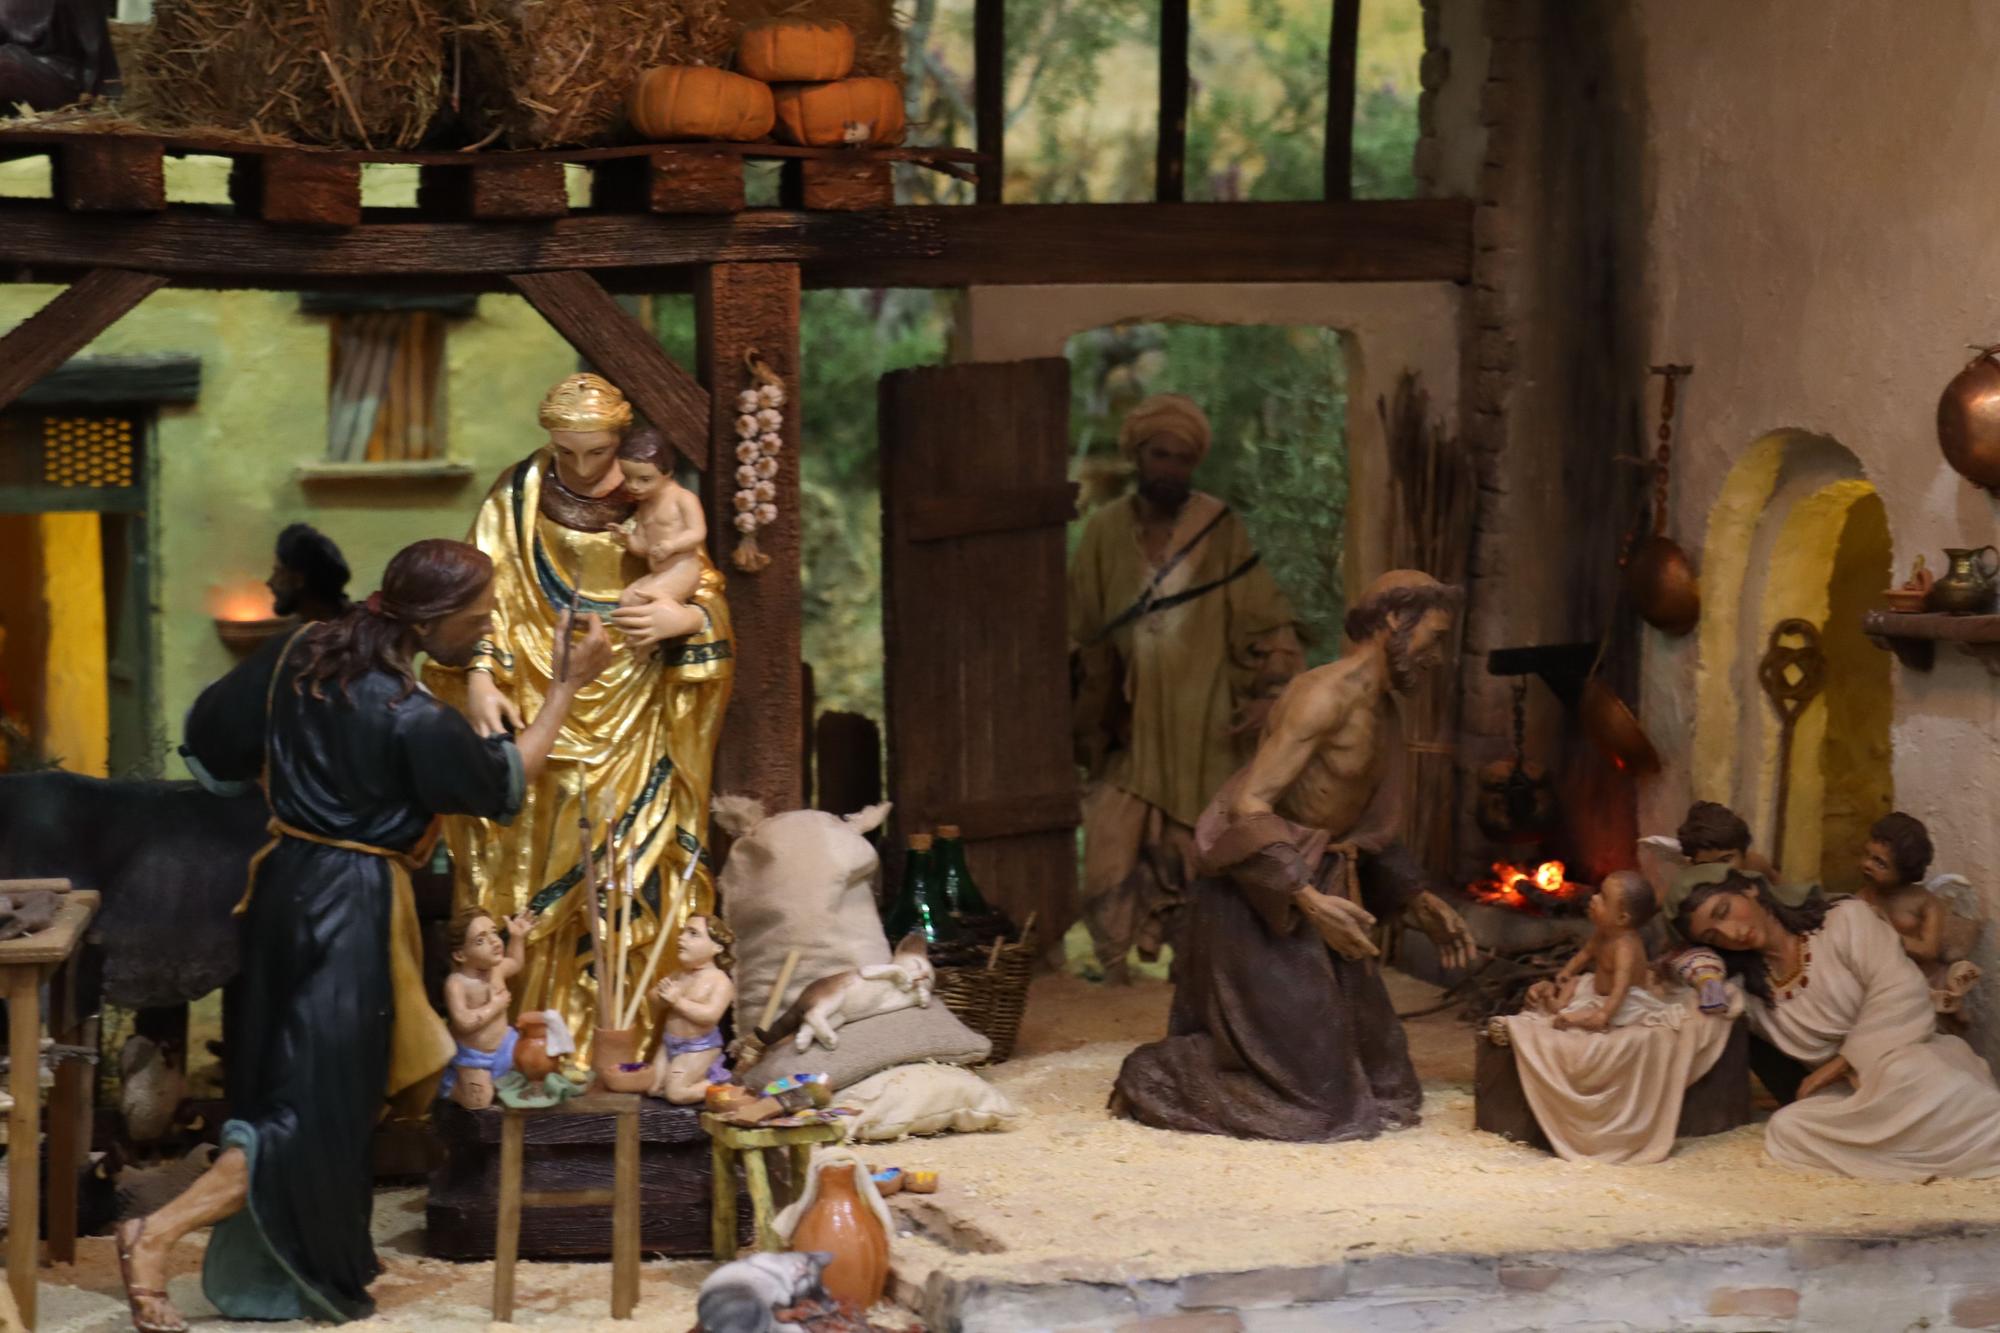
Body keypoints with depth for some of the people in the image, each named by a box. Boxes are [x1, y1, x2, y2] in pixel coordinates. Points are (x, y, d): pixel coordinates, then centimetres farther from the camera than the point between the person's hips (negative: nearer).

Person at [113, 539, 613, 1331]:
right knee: (321, 1109, -1)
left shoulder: (301, 653, -3)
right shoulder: (412, 721, -22)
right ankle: (158, 1234, -10)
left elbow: (209, 731, 8)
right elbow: (504, 785, -6)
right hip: (352, 907, -8)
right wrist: (570, 686, 0)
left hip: (284, 881, 8)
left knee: (276, 1084, 18)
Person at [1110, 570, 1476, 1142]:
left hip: (1317, 886, 10)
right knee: (1306, 1079, -12)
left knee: (1376, 1069, 11)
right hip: (1260, 895, -10)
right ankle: (1150, 1076, 5)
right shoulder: (1325, 696, -18)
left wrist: (1420, 903, 15)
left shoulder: (1381, 711, 13)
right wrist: (1310, 901, -33)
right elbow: (1247, 806, -26)